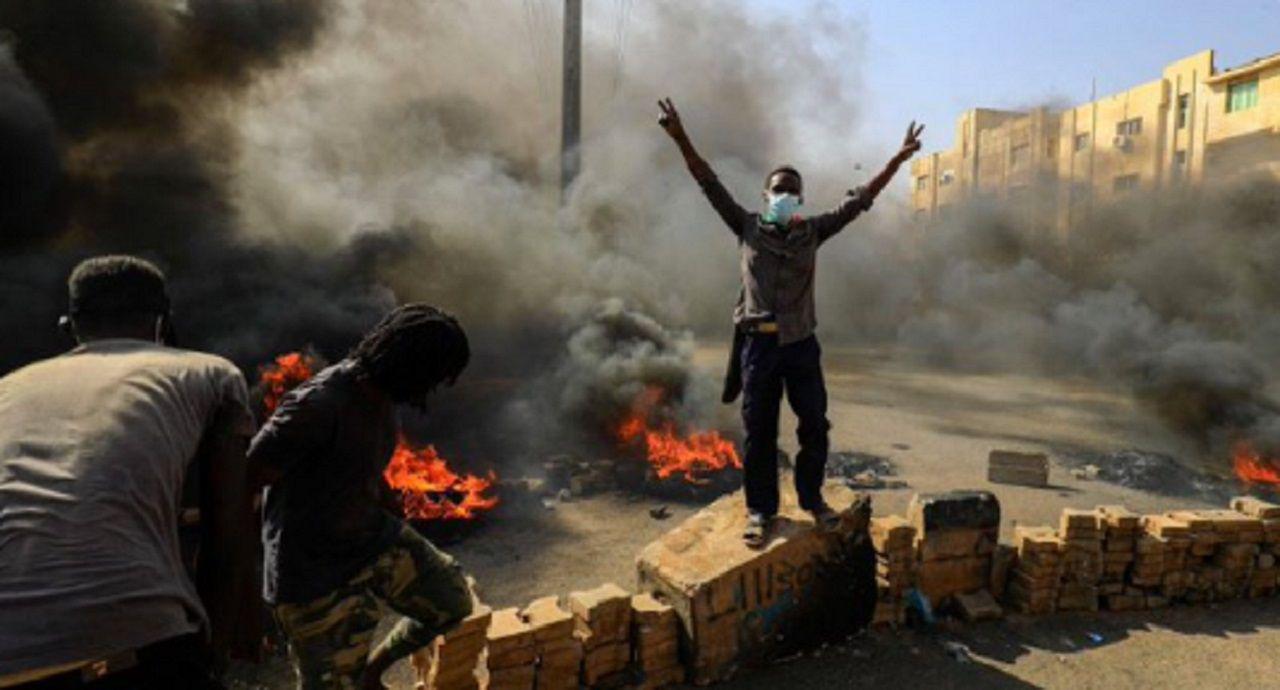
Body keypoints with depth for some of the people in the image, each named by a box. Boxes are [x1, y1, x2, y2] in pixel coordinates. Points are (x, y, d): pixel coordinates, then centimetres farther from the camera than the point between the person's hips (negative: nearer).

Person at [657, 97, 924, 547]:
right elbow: (710, 185, -1)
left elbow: (860, 200, 8)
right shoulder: (748, 228, 4)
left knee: (815, 426, 9)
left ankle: (812, 498, 31)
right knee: (759, 432, 5)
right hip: (759, 342, -2)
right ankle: (760, 510, 19)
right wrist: (680, 139, -9)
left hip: (801, 343, 2)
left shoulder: (813, 231, 8)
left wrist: (898, 159, 3)